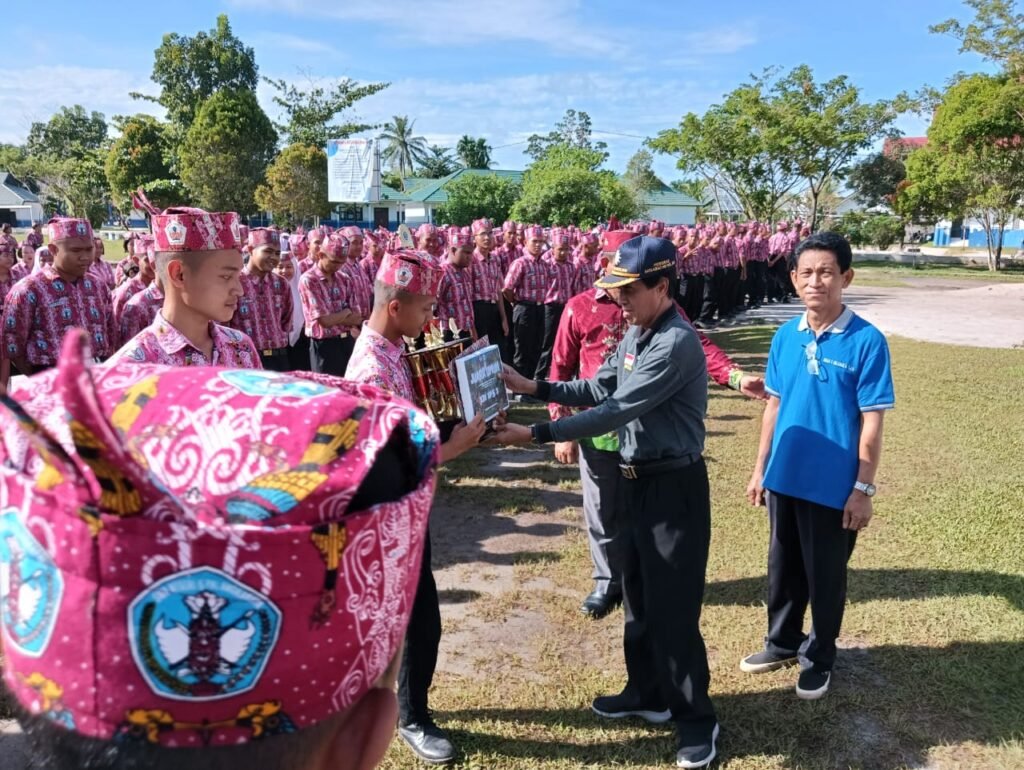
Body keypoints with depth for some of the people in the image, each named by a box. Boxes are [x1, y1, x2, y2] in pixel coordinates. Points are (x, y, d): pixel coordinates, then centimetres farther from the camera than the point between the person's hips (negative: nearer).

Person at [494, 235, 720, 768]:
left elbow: (617, 411, -27)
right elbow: (599, 390, 11)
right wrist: (535, 388, 0)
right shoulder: (634, 334, 8)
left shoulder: (676, 343, -23)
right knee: (638, 595, 20)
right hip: (636, 481, 10)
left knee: (672, 607, 1)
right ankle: (647, 693, 38)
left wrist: (536, 434, -26)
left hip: (674, 485, -9)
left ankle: (695, 717, 21)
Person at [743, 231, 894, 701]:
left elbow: (872, 423, -12)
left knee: (825, 576, 13)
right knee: (782, 567, 20)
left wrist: (863, 489, -12)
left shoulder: (866, 341, -14)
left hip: (833, 486, -5)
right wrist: (760, 468, 10)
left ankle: (819, 657, 34)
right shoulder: (785, 337, 0)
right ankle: (782, 642, 41)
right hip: (784, 479, 5)